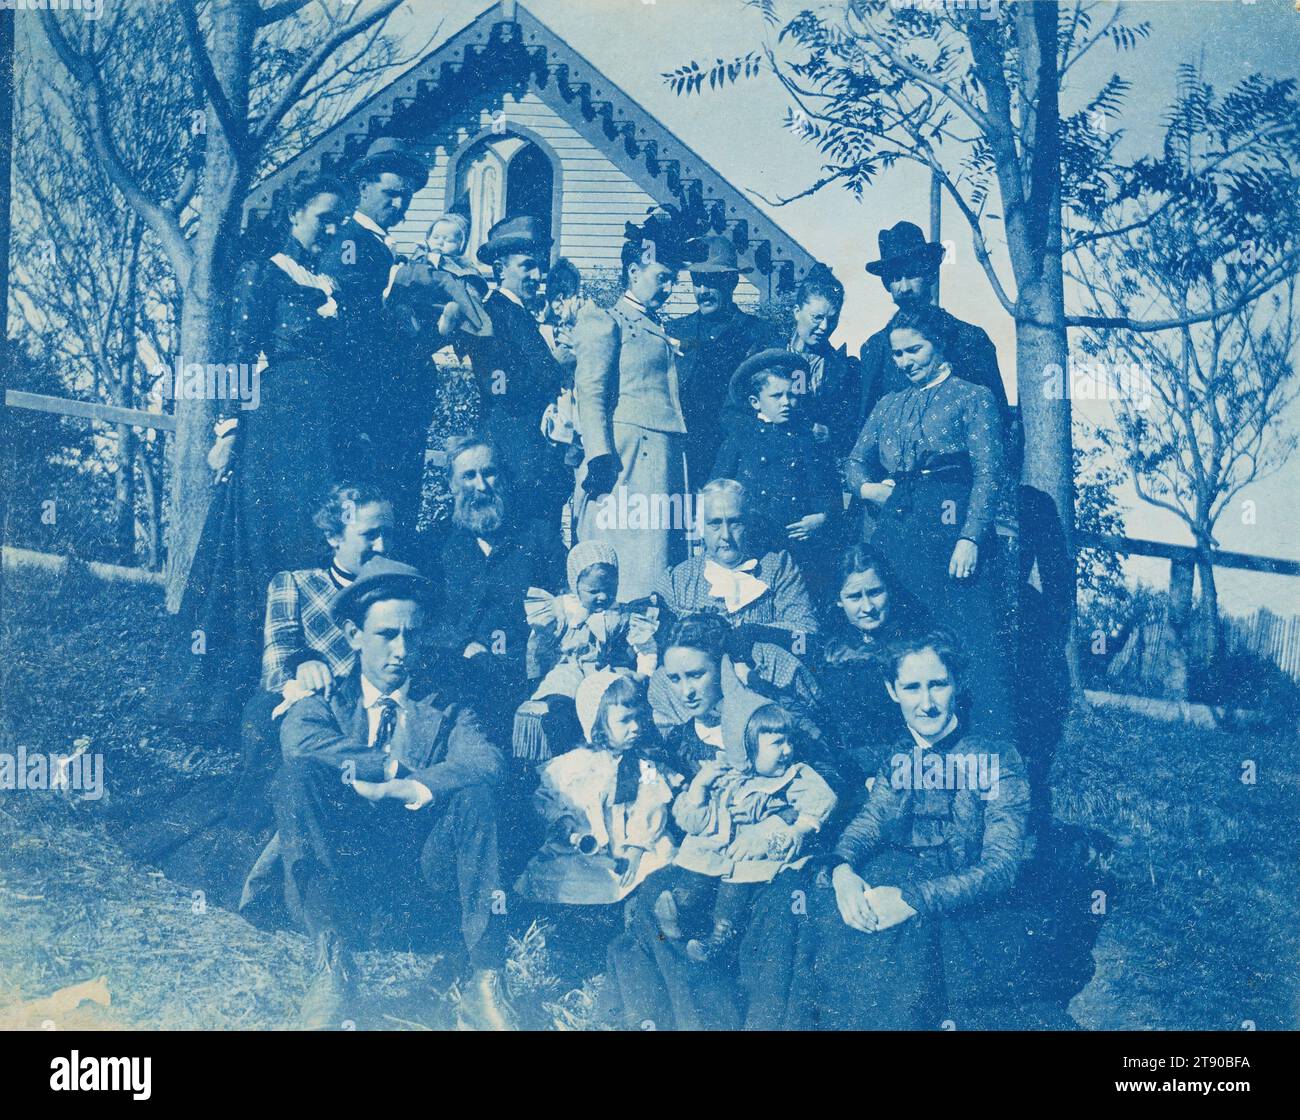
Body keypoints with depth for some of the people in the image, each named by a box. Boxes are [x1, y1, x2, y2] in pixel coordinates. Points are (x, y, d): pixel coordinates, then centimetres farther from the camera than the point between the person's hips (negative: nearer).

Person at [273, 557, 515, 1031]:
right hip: (344, 868, 0)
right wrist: (397, 768, -17)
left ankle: (485, 982, -28)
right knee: (298, 774, -23)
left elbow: (487, 760, -12)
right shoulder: (323, 705, 11)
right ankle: (332, 966, -32)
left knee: (474, 791, -26)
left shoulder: (445, 710, 11)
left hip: (423, 868, 0)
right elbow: (299, 739, -15)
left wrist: (407, 789, -25)